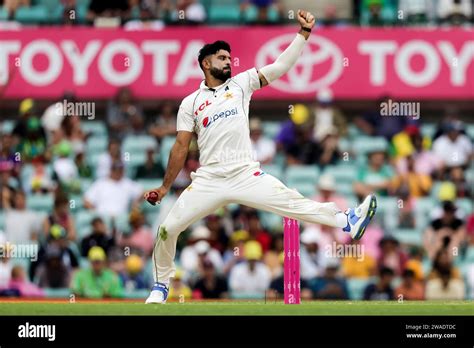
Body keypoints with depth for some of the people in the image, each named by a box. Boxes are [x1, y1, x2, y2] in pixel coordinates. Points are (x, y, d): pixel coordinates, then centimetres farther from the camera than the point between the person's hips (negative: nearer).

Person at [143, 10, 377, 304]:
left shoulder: (241, 84, 11)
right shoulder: (190, 103, 10)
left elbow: (280, 66, 4)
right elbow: (181, 148, 12)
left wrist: (304, 33, -5)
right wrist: (165, 187, 11)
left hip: (247, 177, 0)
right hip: (208, 181, 1)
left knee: (295, 203, -17)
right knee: (168, 229, -4)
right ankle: (162, 285, 15)